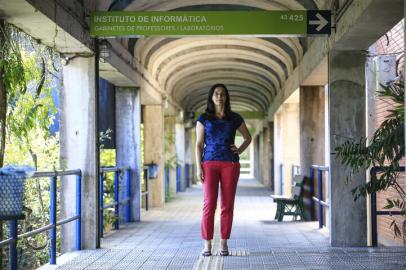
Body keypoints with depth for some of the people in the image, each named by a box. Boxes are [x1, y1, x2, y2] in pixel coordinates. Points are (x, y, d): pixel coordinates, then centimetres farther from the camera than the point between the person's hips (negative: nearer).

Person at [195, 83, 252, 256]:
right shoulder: (203, 118, 6)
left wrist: (239, 151, 3)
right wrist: (199, 167, -4)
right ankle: (207, 244, -4)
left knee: (227, 204, 0)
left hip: (230, 164, 1)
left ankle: (224, 243, 8)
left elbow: (248, 138, 20)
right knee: (209, 203, -8)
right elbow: (199, 144, 4)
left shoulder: (235, 118, 9)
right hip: (210, 163, -1)